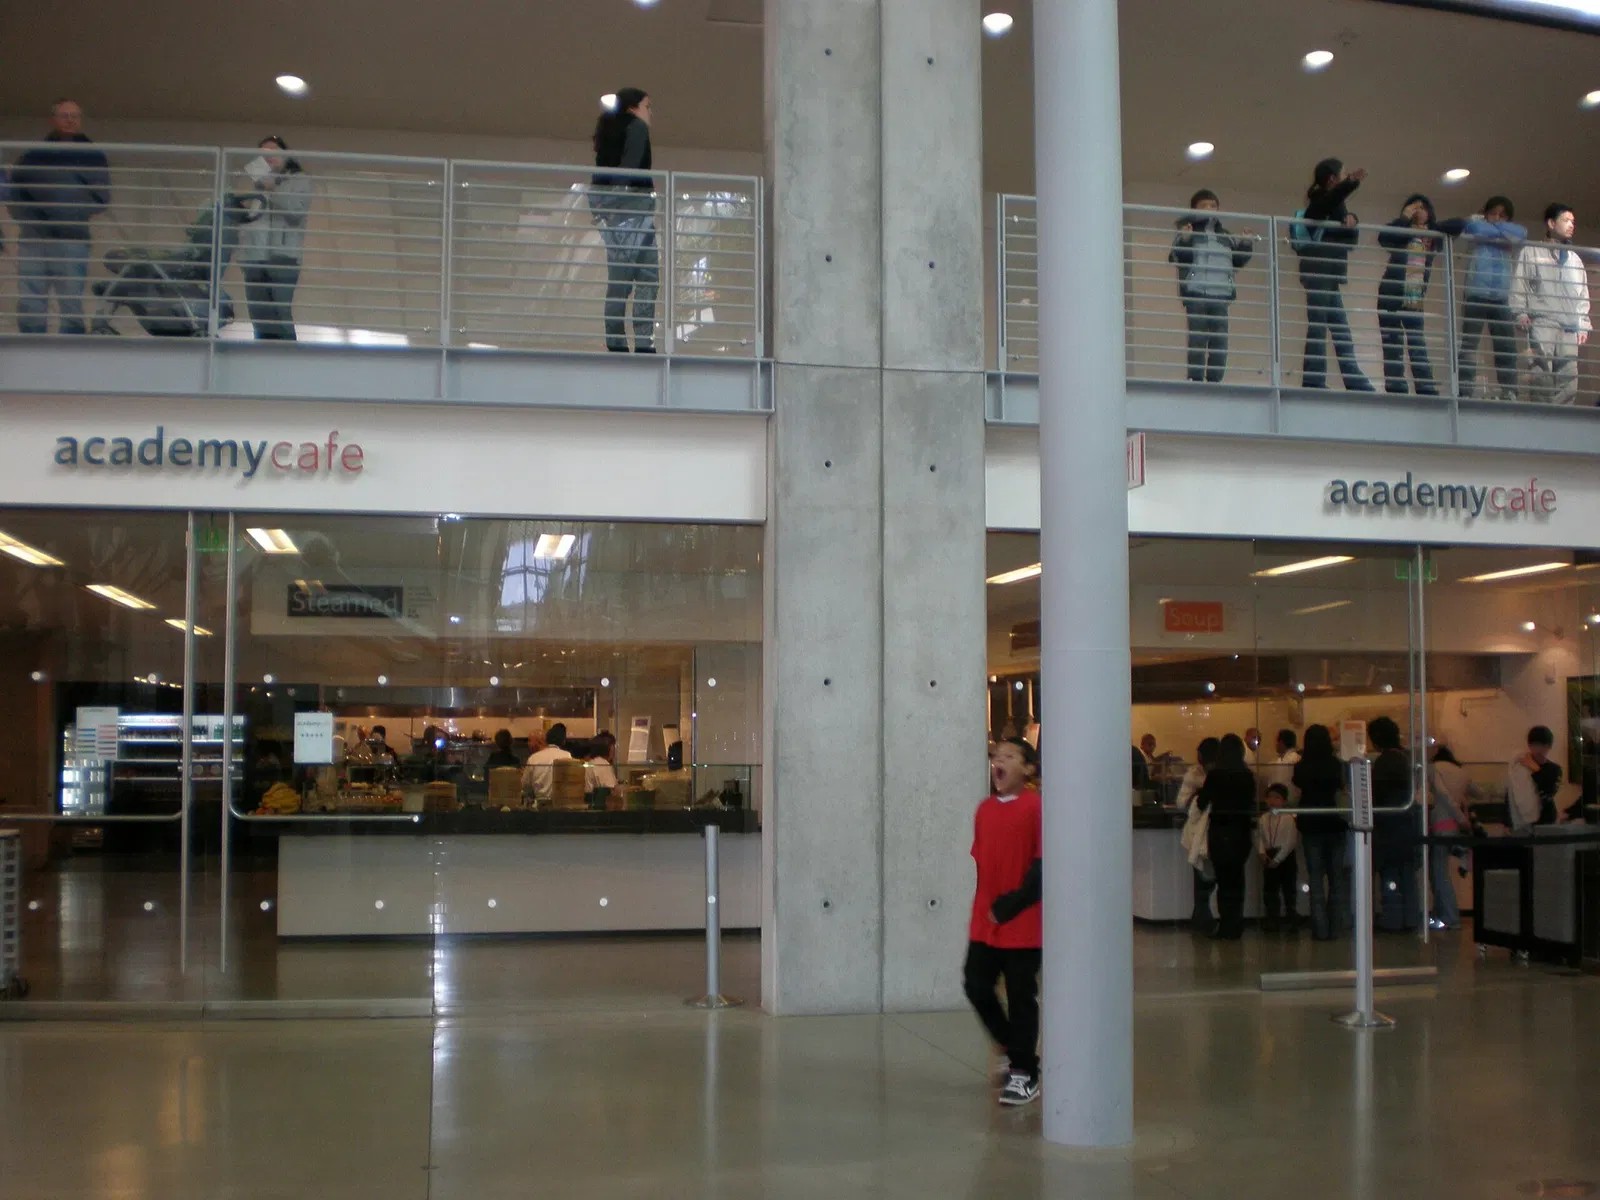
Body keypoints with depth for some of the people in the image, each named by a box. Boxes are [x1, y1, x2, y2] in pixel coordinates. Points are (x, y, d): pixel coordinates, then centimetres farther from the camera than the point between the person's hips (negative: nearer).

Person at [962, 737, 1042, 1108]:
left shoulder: (1036, 809, -11)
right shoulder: (984, 810, 9)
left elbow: (1043, 865, -14)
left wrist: (1014, 903, -17)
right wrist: (987, 903, 8)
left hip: (1022, 924, -6)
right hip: (985, 921, 6)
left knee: (1021, 997, 2)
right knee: (976, 986, 6)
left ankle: (1024, 1073, 15)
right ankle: (1016, 1050, 28)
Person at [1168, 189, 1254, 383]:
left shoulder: (1225, 236, 20)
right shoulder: (1187, 231, 5)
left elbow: (1237, 262, 25)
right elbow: (1176, 259, -5)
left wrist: (1246, 245, 10)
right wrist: (1184, 241, -21)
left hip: (1221, 294, 4)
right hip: (1196, 294, -4)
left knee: (1220, 339, 0)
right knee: (1197, 338, -7)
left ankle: (1215, 380, 4)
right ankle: (1196, 380, -5)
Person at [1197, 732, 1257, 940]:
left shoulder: (1214, 774, -10)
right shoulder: (1248, 775, -1)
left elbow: (1202, 803, -3)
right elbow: (1252, 805, 7)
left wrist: (1198, 796, 17)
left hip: (1220, 831, -3)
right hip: (1241, 831, 3)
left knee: (1224, 879, 3)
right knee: (1237, 878, 11)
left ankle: (1227, 926, 1)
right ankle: (1235, 926, 13)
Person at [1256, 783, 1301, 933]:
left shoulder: (1289, 818, -9)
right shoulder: (1264, 818, 7)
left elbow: (1291, 841, -14)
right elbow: (1259, 838, 6)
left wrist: (1277, 859, -16)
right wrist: (1262, 853, -11)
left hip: (1286, 857, -5)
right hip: (1269, 857, 5)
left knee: (1289, 889, 1)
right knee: (1269, 889, 7)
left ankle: (1292, 920, 9)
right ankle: (1272, 920, 16)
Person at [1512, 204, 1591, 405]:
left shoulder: (1574, 258, 25)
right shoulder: (1531, 252, 12)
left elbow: (1583, 295, 23)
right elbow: (1519, 285, 5)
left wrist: (1583, 325, 13)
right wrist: (1521, 312, -8)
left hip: (1569, 327, 4)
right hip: (1542, 322, -4)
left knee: (1568, 377, -5)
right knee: (1541, 371, -17)